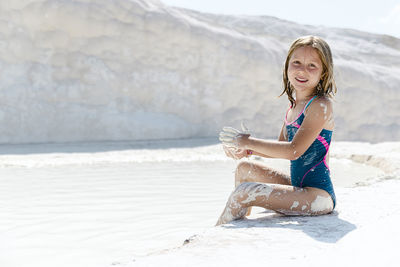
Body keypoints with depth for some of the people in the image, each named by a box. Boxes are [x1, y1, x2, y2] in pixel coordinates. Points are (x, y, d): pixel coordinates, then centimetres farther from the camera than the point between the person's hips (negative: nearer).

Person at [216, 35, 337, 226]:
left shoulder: (321, 105, -15)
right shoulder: (294, 104, 12)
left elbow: (294, 150, -22)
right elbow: (281, 147, 20)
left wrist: (249, 142, -15)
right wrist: (246, 151, 2)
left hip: (319, 195, -9)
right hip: (299, 188, 10)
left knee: (243, 192, -19)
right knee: (244, 169, 20)